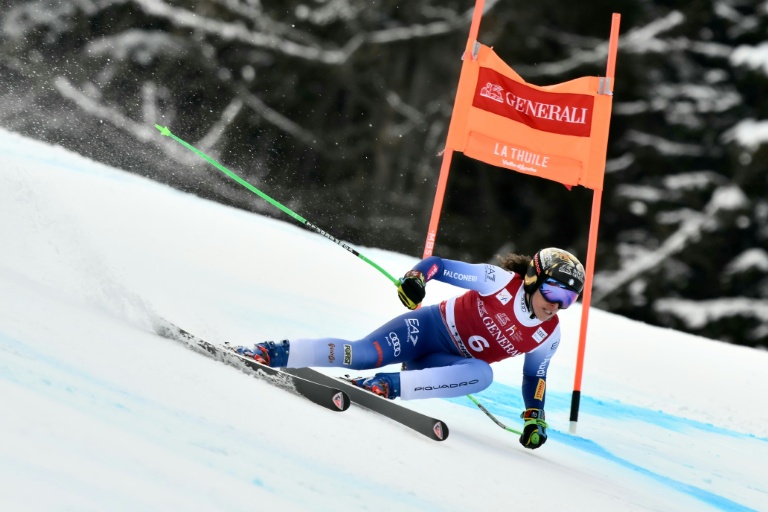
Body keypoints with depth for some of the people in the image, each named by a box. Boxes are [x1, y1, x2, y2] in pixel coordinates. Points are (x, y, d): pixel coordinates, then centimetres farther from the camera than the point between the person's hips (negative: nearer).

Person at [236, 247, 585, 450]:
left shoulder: (548, 336, -4)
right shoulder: (501, 281, -17)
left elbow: (535, 376, 14)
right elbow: (437, 265, -14)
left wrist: (534, 418, 5)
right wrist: (414, 278, -34)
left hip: (451, 363, 4)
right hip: (430, 327, -3)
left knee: (482, 374, -32)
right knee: (364, 354, -27)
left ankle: (387, 386, -36)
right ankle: (275, 353, -17)